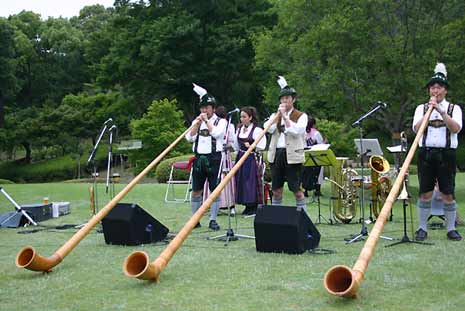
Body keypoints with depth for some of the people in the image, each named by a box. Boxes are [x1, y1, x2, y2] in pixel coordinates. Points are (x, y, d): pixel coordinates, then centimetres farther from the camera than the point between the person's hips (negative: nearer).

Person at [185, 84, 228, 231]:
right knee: (196, 190, 5)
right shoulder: (196, 122, 15)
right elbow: (189, 137, 2)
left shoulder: (221, 121, 4)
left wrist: (207, 120, -8)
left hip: (214, 158, -4)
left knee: (215, 190, -3)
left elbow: (216, 133, -15)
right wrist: (198, 123, -5)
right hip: (199, 158, 4)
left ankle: (213, 220, 5)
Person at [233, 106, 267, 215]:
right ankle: (248, 206, 17)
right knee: (241, 181, 7)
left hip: (252, 158, -7)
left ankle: (254, 207, 1)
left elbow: (262, 146, -12)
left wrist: (251, 146, -16)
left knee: (252, 182, -7)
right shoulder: (239, 129, 11)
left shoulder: (257, 130, -11)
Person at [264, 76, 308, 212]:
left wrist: (285, 116, -11)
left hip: (293, 156, -4)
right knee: (276, 189, 9)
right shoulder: (275, 115, 17)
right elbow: (269, 129, 0)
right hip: (276, 154, 4)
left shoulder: (301, 116, 4)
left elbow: (297, 131, -14)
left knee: (296, 189, -4)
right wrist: (278, 115, -3)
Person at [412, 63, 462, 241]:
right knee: (425, 193, 0)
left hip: (446, 154, -1)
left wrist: (441, 111, -15)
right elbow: (416, 129, -2)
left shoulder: (454, 109, 10)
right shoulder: (421, 108, 14)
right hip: (426, 153, 1)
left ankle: (451, 229, 9)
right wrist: (429, 111, -10)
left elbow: (456, 128, -8)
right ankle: (422, 228, 7)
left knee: (448, 194, -1)